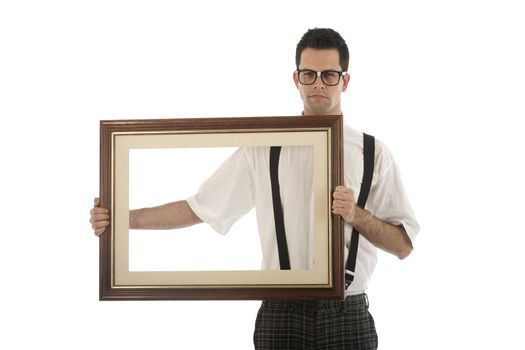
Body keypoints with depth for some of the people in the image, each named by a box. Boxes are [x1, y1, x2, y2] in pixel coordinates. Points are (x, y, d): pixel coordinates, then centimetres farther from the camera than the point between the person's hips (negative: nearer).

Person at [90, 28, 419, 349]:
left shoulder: (372, 153, 2)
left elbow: (403, 245, 1)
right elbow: (199, 207, 5)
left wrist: (356, 215, -16)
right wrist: (124, 218, -3)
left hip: (348, 316, 0)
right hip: (280, 314, 0)